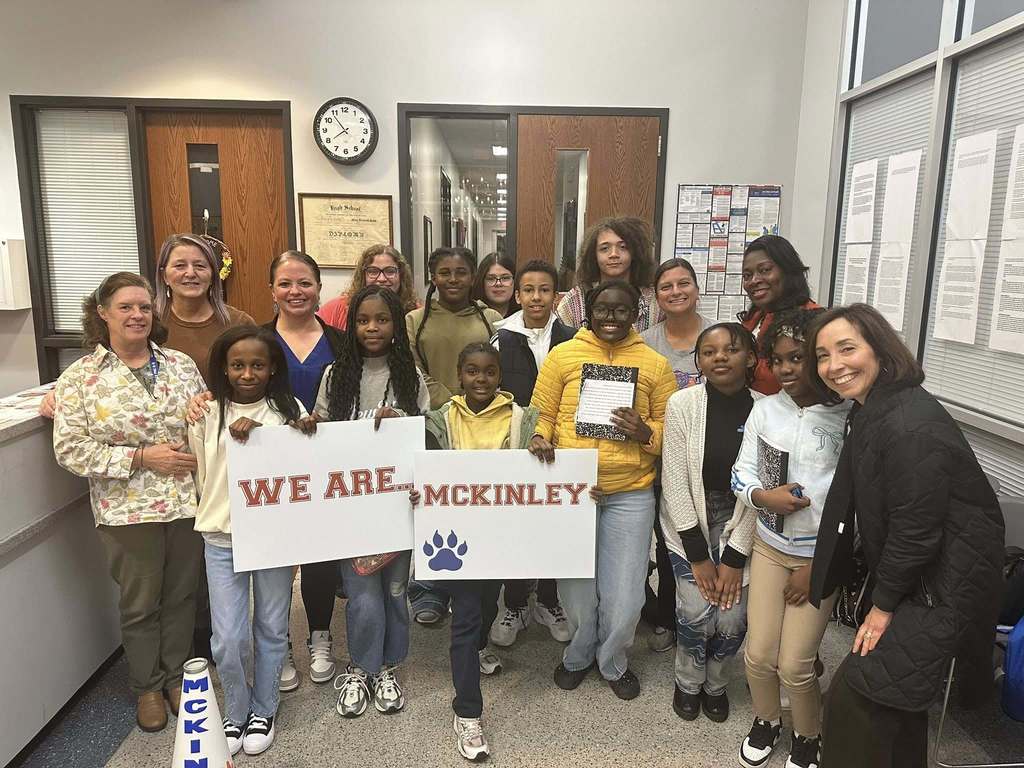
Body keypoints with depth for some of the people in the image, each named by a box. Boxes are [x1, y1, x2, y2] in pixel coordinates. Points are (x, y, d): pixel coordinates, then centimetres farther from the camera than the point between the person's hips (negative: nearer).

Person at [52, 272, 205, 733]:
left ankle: (176, 675, 38)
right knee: (140, 604, 14)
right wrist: (141, 457, -17)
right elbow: (71, 450, -10)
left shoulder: (181, 364, 3)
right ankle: (147, 687, 36)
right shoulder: (80, 377, -5)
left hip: (188, 502, 2)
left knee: (181, 595, 16)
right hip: (128, 510, -2)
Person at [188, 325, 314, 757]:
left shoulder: (289, 411, -1)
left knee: (271, 630, 13)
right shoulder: (206, 415, -2)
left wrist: (308, 438, -14)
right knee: (228, 640, 1)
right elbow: (202, 477, 4)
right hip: (222, 539, 0)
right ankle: (235, 711, 28)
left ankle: (263, 710, 34)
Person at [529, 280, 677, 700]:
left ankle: (612, 660, 36)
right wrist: (539, 439, -15)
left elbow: (669, 426, 8)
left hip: (630, 493, 0)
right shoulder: (562, 355, 3)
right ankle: (579, 653, 42)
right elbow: (542, 414, 5)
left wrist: (646, 433, -12)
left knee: (624, 595, 4)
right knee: (575, 586, 12)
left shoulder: (655, 364, 5)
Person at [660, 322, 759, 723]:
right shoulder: (682, 404, -12)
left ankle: (715, 682, 28)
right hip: (687, 519, -1)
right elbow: (674, 480, -10)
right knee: (697, 611, -10)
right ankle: (688, 682, 22)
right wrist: (697, 554, -11)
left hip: (739, 522, 1)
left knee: (732, 620, -6)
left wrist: (735, 557, -9)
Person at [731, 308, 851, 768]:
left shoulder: (847, 419, -13)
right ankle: (766, 720, 38)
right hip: (769, 546, 3)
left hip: (820, 555, -3)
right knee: (758, 655, 7)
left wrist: (817, 565, -9)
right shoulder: (765, 409, -3)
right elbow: (741, 473, 2)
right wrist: (765, 496, -21)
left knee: (794, 665, 2)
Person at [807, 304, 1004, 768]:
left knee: (854, 696, -6)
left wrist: (883, 604, -12)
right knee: (898, 694, 23)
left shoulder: (911, 425, -27)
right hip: (910, 579, 9)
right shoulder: (869, 412, 4)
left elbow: (916, 529, -24)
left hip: (943, 588, -9)